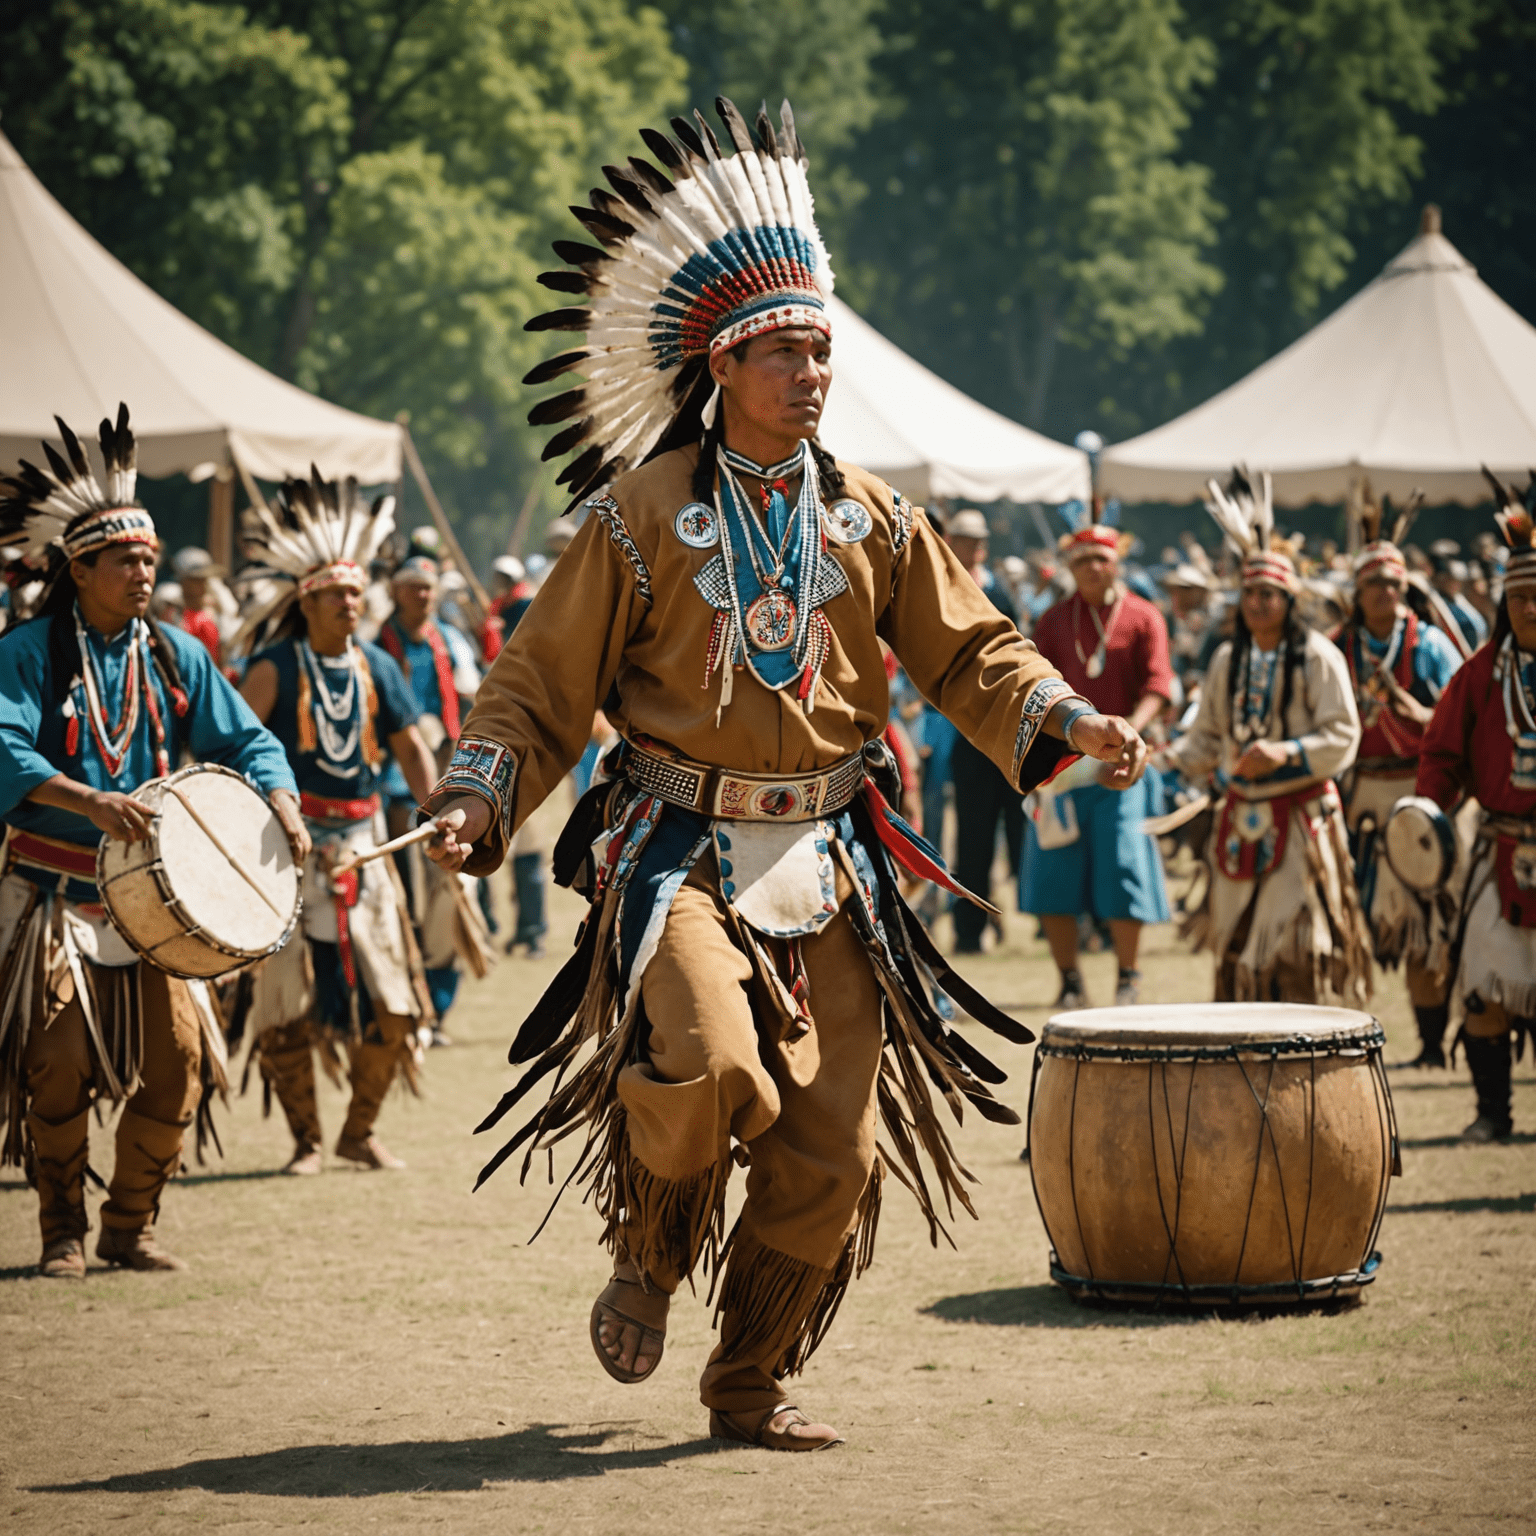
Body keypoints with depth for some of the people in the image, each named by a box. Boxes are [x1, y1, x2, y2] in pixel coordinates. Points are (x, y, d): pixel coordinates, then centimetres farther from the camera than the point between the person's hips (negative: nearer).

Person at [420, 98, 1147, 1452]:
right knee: (705, 1065, -29)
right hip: (677, 854, -4)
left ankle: (752, 1382, 20)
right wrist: (475, 802, -13)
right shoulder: (641, 514, -3)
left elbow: (968, 650, 12)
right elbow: (544, 677, 0)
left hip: (828, 867, 4)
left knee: (832, 1147, 2)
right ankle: (650, 1255, 3)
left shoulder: (873, 521, 8)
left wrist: (1064, 723, -5)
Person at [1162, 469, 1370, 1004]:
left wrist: (1285, 752, -23)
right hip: (1240, 817, 5)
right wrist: (1165, 758, -3)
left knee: (1295, 949, -10)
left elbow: (1342, 738, -10)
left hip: (1300, 818, -5)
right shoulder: (1228, 659, 11)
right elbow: (1208, 738, 15)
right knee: (1235, 949, 5)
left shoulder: (1318, 657, -5)